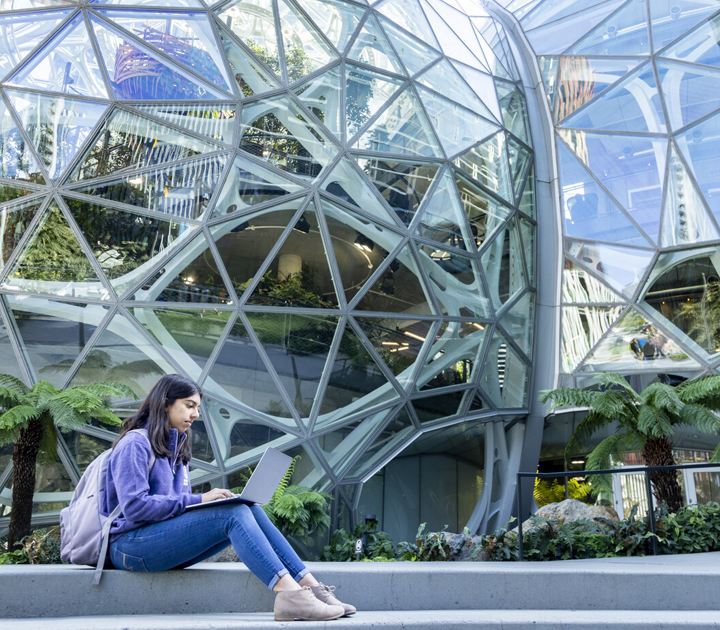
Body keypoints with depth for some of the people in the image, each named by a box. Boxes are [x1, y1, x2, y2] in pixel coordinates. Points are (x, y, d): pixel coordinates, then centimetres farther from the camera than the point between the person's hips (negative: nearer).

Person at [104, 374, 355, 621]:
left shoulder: (175, 448, 22)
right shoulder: (135, 443, -6)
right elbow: (134, 507, -18)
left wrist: (210, 499, -2)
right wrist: (198, 500, -17)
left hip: (167, 541, 8)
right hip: (130, 544, -7)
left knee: (248, 509, -15)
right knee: (234, 513, -27)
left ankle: (310, 586, -24)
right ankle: (288, 593, -40)